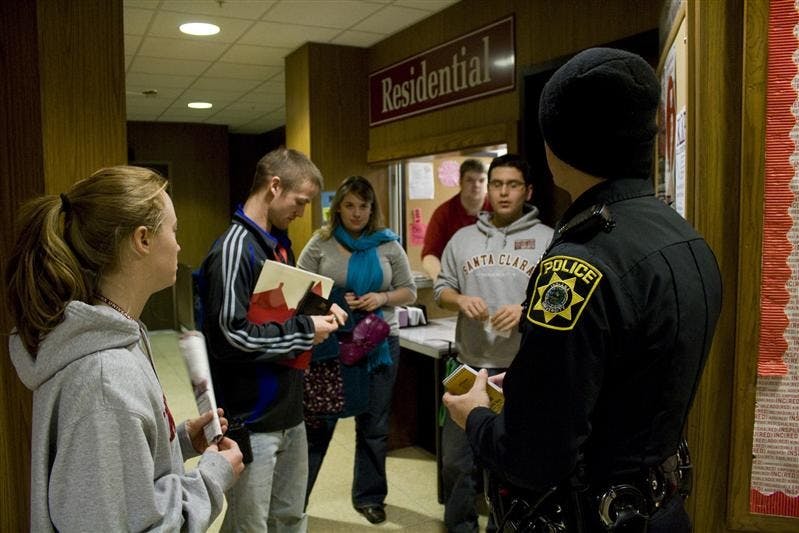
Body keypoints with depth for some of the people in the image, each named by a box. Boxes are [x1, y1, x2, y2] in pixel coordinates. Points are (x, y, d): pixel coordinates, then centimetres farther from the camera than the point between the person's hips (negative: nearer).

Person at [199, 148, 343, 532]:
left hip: (289, 411, 9)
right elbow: (229, 337, -26)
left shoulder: (280, 242, 9)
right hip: (252, 418, -8)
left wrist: (317, 311, 2)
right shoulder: (233, 249, -20)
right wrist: (306, 332, -18)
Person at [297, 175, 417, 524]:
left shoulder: (388, 245, 1)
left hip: (380, 342, 2)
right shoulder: (320, 244, -2)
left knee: (374, 424, 13)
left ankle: (369, 495, 30)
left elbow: (409, 292, 4)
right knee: (317, 420, 7)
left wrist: (382, 298, -15)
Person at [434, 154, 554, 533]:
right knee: (456, 459, 13)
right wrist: (461, 300, -8)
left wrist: (528, 310, -19)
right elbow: (441, 290, 12)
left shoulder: (548, 240, -1)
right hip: (470, 368, 3)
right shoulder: (463, 239, 10)